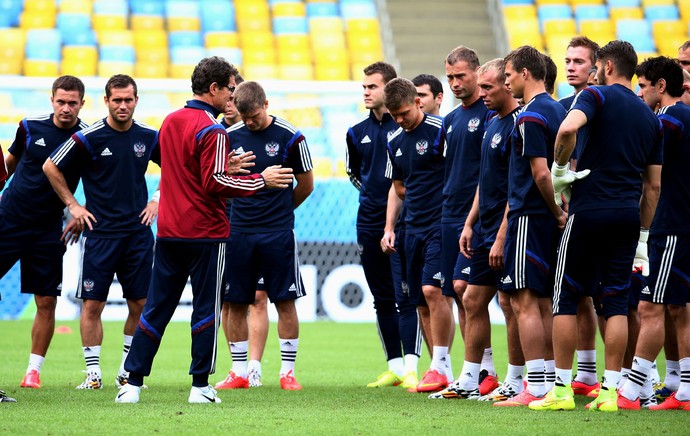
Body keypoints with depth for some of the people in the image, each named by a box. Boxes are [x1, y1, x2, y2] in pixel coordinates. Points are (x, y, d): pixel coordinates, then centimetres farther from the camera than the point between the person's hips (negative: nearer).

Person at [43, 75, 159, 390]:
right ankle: (93, 372, 3)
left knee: (139, 304, 4)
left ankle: (128, 370, 16)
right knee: (92, 304, -4)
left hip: (138, 232, 3)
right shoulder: (88, 138, -7)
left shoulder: (149, 138, 3)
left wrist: (158, 201, 10)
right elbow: (51, 167, 1)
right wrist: (72, 205, 1)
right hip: (100, 232, -3)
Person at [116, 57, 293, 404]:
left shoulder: (170, 122, 10)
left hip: (168, 232, 7)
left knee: (155, 309, 7)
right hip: (205, 235, -6)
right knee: (206, 310, 3)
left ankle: (133, 383, 4)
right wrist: (262, 180, -11)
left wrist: (226, 167, 16)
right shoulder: (211, 130, -14)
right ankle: (200, 385, 3)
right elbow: (215, 184, -18)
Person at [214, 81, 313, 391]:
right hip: (239, 231, 3)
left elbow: (306, 184, 5)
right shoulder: (230, 136, 4)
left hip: (278, 233, -3)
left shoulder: (289, 137, -4)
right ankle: (239, 371, 11)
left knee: (285, 301, -1)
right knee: (236, 303, 3)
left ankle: (288, 371, 7)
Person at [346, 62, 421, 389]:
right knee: (382, 300, 9)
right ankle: (394, 366, 14)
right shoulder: (357, 133, 11)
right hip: (369, 224, 6)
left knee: (405, 297, -11)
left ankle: (411, 368, -15)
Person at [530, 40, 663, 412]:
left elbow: (568, 128, -26)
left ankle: (562, 388, 1)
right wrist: (642, 236, 20)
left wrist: (559, 169, -9)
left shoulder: (597, 96, -3)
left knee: (566, 298, 3)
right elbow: (653, 185, 16)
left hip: (588, 210, -5)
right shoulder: (649, 116, 15)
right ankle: (609, 391, 0)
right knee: (616, 303, 5)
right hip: (628, 214, 5)